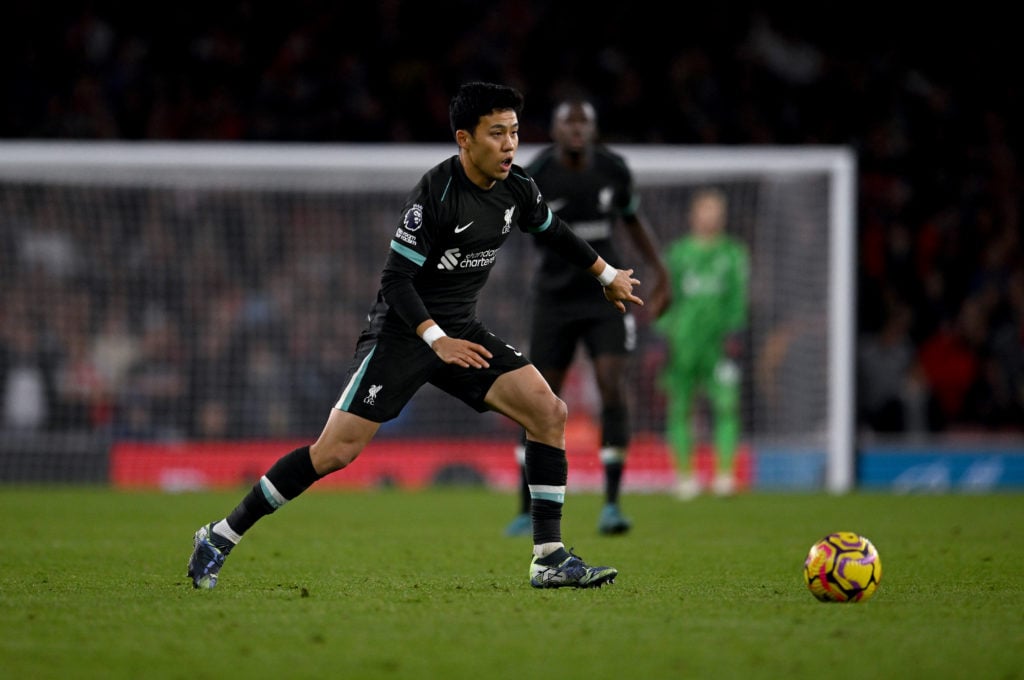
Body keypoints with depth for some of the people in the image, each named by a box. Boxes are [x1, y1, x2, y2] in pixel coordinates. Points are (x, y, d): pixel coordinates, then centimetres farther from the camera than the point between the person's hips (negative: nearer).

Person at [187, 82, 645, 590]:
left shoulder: (517, 190, 1)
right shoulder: (436, 192, -21)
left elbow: (554, 232, 24)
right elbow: (396, 279, -21)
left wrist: (607, 275, 33)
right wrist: (437, 340, -31)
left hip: (460, 331, 7)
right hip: (401, 332, -7)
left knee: (549, 412, -10)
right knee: (335, 451, -14)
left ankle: (550, 559, -5)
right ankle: (221, 537, 0)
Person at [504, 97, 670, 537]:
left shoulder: (613, 169, -3)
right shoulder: (537, 176, -12)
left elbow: (633, 220, 13)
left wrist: (661, 273, 11)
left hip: (606, 296, 1)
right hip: (555, 298, -1)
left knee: (613, 389, -15)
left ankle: (611, 504, -10)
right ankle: (527, 511, 15)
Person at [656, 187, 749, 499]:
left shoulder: (734, 252, 9)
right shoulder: (677, 252, 11)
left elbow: (738, 296, 4)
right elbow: (665, 295, 12)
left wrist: (734, 332, -7)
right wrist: (663, 332, 3)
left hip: (719, 342, -1)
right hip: (682, 339, 1)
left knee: (726, 403, -13)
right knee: (679, 406, 0)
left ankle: (725, 472, -13)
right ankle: (684, 472, 8)